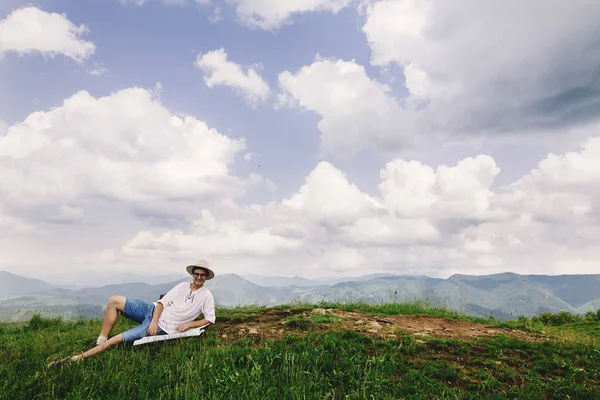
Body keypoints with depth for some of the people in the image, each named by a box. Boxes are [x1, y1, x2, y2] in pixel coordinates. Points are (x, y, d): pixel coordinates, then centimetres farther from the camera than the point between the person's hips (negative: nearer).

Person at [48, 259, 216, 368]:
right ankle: (101, 339, 0)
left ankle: (78, 358, -9)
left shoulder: (206, 295, -3)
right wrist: (154, 321, -14)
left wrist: (188, 323, -16)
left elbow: (210, 319, -7)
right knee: (114, 301, -11)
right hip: (151, 311, 5)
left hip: (163, 327, -5)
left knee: (117, 339, -17)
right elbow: (162, 302, 2)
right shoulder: (183, 286, 8)